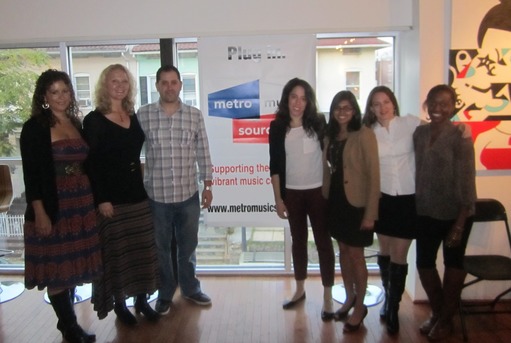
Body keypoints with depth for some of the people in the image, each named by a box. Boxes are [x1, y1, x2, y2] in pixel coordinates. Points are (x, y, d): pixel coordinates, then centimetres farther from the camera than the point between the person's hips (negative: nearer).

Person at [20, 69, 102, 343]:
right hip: (53, 207, -6)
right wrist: (40, 213, -17)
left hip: (81, 205, 6)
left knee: (72, 265, 13)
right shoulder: (34, 128, -7)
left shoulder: (77, 125, 10)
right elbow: (31, 175, -11)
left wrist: (93, 202, 11)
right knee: (56, 268, 4)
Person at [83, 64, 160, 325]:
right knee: (116, 251, 5)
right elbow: (90, 163, -12)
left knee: (143, 248, 11)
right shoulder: (94, 120, -8)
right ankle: (119, 303, 22)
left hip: (138, 193, 6)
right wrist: (101, 199, -16)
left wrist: (145, 186, 10)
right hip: (111, 197, -5)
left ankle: (142, 299, 26)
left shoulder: (134, 117, 10)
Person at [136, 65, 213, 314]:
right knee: (160, 247, 12)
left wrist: (207, 185, 4)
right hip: (156, 195, -1)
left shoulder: (194, 115, 1)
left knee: (188, 246, 16)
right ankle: (165, 294, 31)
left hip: (189, 194, 1)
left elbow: (203, 152, 5)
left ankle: (190, 288, 35)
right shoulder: (143, 115, -3)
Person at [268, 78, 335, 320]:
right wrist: (278, 198, 0)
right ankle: (299, 290, 32)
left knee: (323, 242, 4)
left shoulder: (318, 123, -4)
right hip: (292, 193, 2)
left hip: (318, 192, -2)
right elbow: (275, 165, 1)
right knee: (298, 241, 15)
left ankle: (327, 297, 16)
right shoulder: (277, 127, -2)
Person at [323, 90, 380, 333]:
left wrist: (370, 212, -17)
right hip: (335, 201, 6)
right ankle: (349, 298, 34)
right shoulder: (330, 136, 7)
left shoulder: (364, 135, -12)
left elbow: (373, 175, -15)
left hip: (356, 203, -6)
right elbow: (328, 170, 9)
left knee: (356, 254, 4)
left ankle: (360, 307, 22)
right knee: (343, 251, 16)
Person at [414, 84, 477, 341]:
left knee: (453, 263, 13)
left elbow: (467, 180, -14)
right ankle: (436, 313, 36)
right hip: (426, 212, 5)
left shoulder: (460, 135, -13)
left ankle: (446, 319, 32)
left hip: (454, 213, -4)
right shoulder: (420, 133, 2)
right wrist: (416, 206, 5)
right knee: (424, 263, 11)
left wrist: (460, 223, -16)